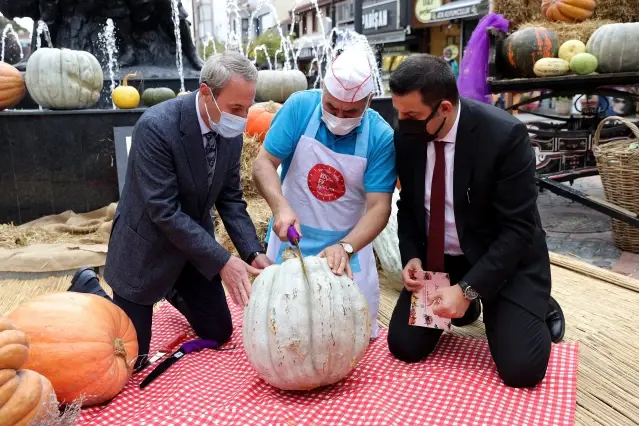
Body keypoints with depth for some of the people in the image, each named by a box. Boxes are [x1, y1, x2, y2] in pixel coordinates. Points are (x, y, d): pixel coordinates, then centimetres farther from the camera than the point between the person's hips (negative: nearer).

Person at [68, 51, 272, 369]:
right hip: (147, 248, -6)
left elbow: (230, 198, -2)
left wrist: (253, 252, -14)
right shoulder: (155, 126, -30)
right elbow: (164, 212, -29)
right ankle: (88, 290, 28)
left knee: (218, 332, 14)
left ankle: (173, 289, 40)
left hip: (195, 241, 6)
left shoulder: (231, 132, -9)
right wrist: (222, 262, -29)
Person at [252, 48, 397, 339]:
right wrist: (280, 206, -32)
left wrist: (346, 247, -34)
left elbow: (379, 206, -17)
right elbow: (264, 163, -13)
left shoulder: (381, 137, -14)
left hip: (349, 243, 0)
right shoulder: (299, 107, -12)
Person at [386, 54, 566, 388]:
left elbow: (517, 229, -23)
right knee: (403, 346, -2)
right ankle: (464, 306, 27)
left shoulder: (505, 135, -26)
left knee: (521, 369, -15)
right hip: (435, 257, 4)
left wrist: (467, 289, -28)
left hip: (506, 257, -4)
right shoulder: (406, 134, -11)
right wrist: (410, 256, -11)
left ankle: (539, 310, 20)